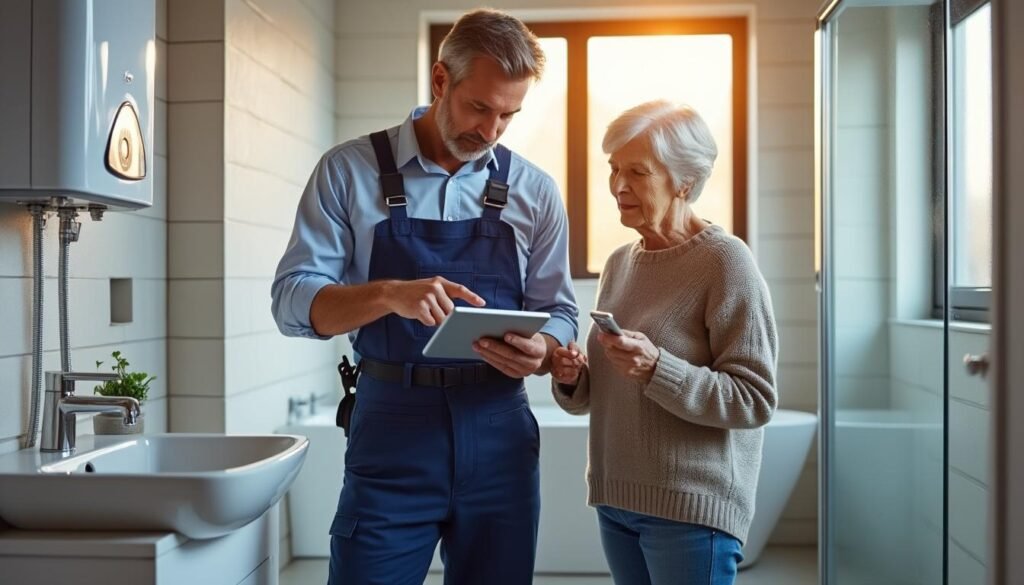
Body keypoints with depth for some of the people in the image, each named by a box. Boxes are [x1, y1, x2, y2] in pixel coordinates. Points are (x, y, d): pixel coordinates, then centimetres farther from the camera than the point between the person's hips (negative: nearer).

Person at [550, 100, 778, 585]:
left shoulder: (725, 262, -11)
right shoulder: (619, 263, 9)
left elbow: (755, 400, -15)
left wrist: (657, 370, -25)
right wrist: (572, 379, -4)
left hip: (692, 508, -6)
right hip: (614, 500, 6)